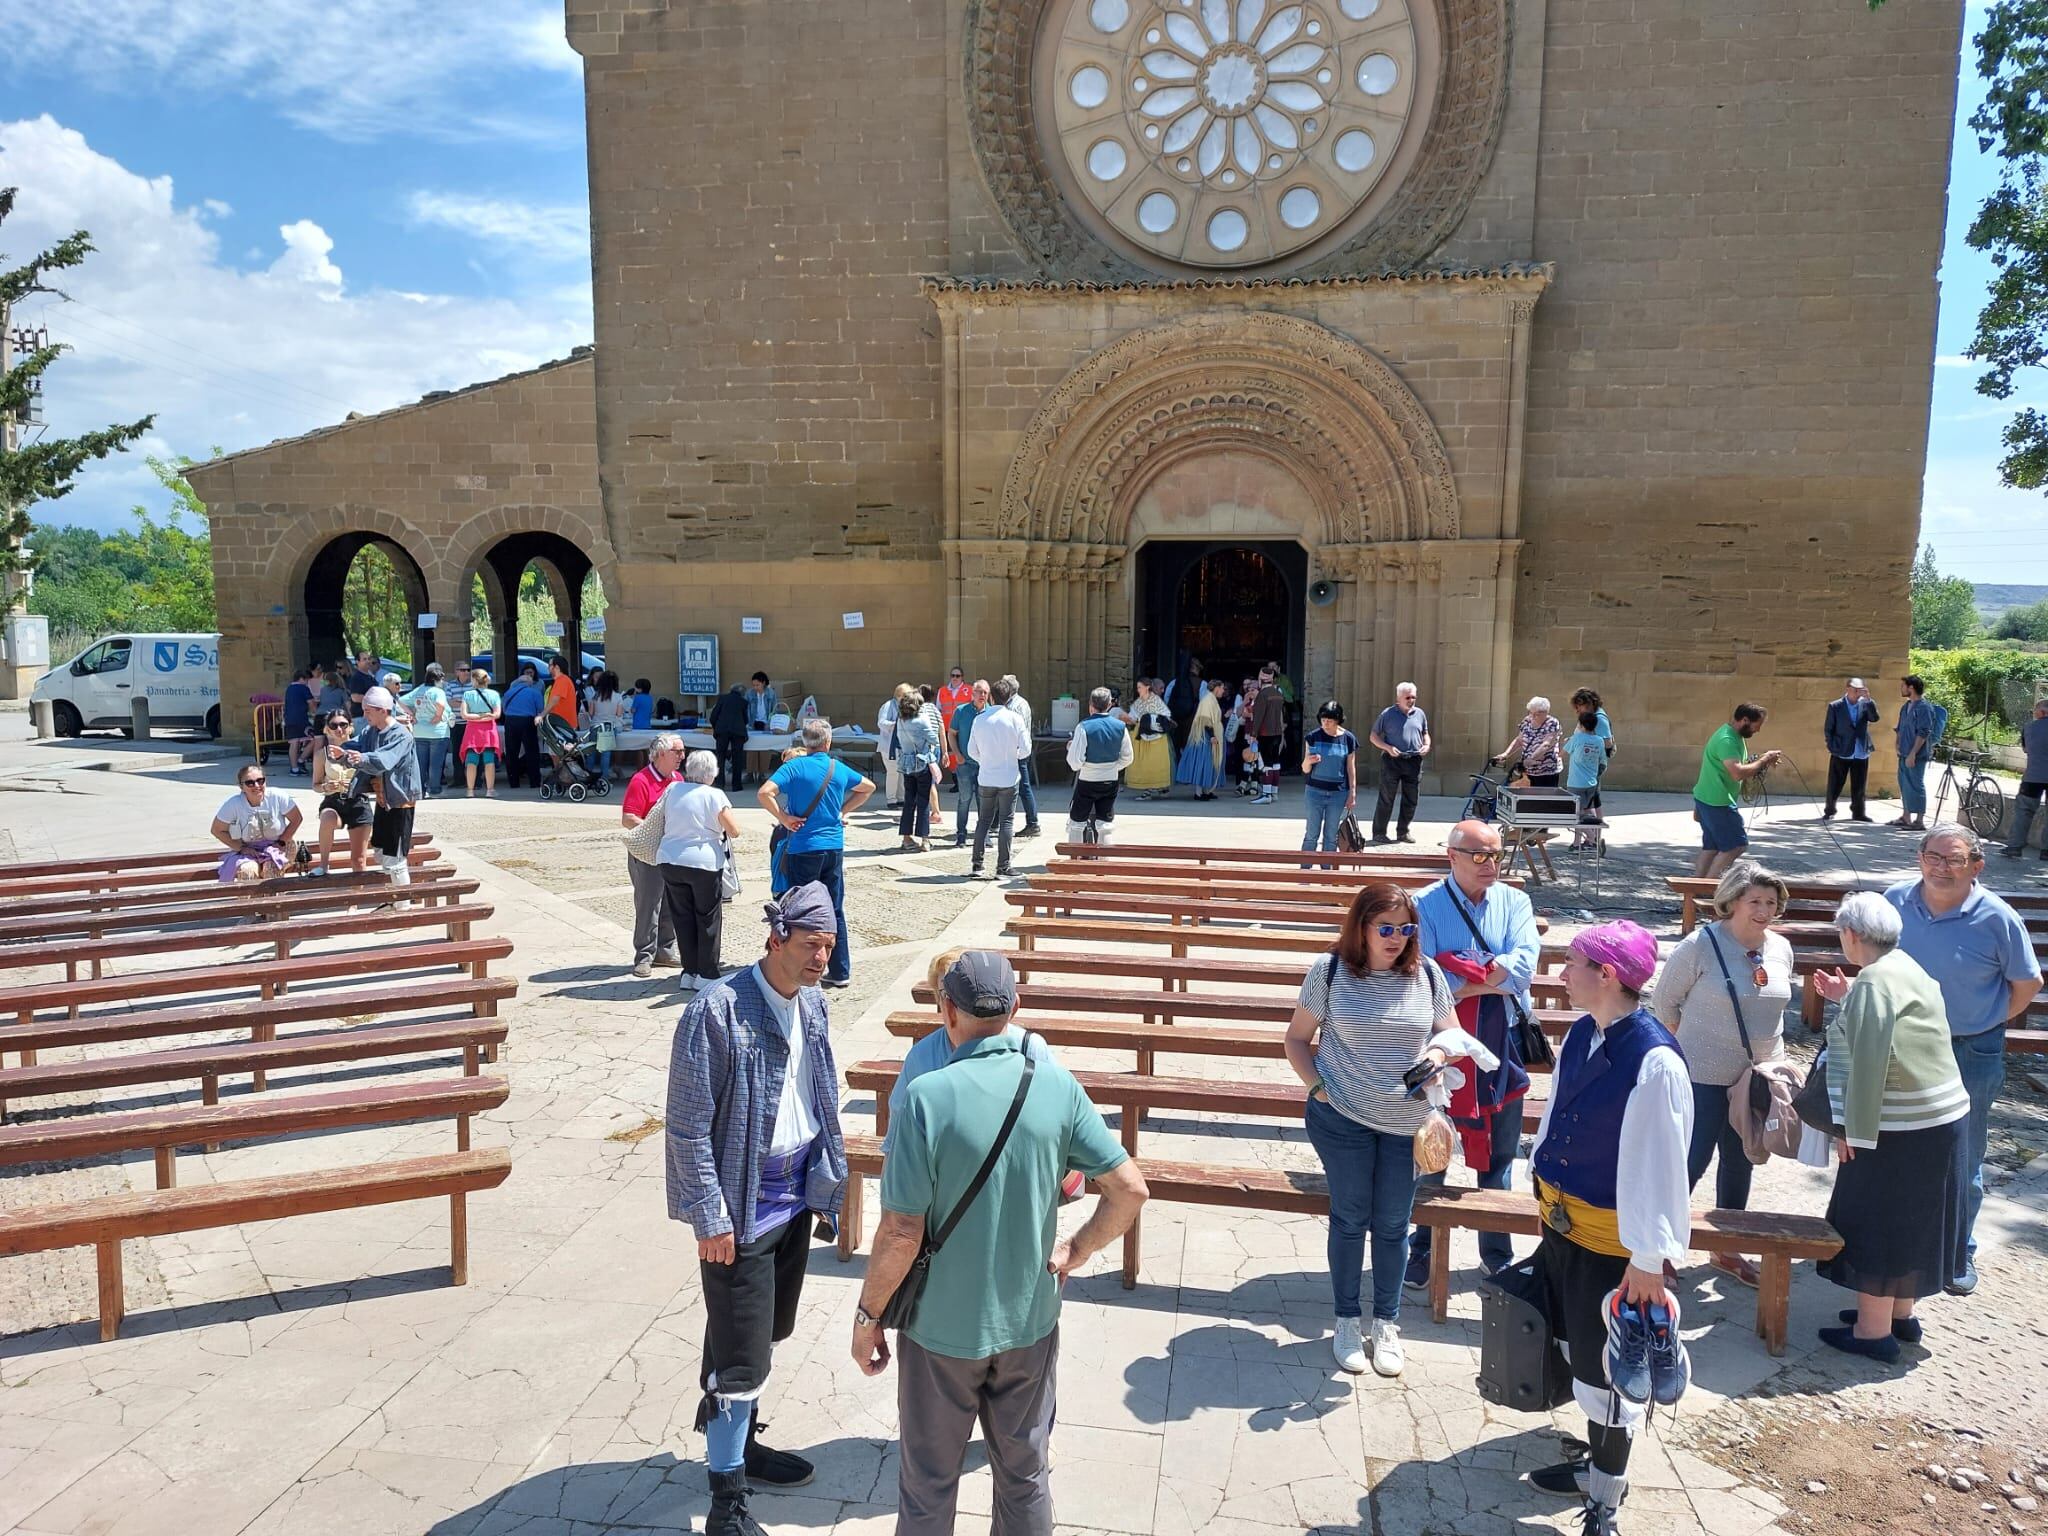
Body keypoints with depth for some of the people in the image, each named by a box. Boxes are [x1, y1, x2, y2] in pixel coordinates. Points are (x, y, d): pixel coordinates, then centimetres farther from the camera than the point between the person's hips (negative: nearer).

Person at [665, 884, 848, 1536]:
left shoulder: (813, 1005, 2)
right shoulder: (717, 1010, -21)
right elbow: (688, 1127, -17)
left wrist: (825, 1183, 11)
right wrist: (711, 1219, -16)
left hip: (796, 1198, 7)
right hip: (743, 1207, -7)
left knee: (766, 1336, 22)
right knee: (741, 1357, 1)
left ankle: (739, 1443, 44)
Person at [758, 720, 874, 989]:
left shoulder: (795, 767, -8)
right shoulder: (839, 769, 6)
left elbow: (764, 793, -21)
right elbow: (868, 788, 23)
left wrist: (784, 817, -10)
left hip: (804, 848, -4)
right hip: (835, 847, 4)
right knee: (835, 911, 11)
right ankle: (840, 971, 16)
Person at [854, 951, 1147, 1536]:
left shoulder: (927, 1096, -22)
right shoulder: (1057, 1086, -12)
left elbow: (902, 1232, -20)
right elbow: (1130, 1188, -10)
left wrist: (868, 1315, -6)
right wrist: (1074, 1253, 4)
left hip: (942, 1328, -3)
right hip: (1030, 1322, 3)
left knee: (928, 1484, 19)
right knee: (1025, 1475, 23)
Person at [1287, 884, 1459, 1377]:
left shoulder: (1426, 974, -2)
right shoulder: (1330, 971, -8)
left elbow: (1452, 1033, 9)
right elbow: (1298, 1038, 1)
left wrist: (1438, 1052, -13)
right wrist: (1317, 1085, -11)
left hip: (1407, 1122, 2)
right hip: (1342, 1117, -2)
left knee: (1393, 1224, 11)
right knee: (1350, 1218, 10)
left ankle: (1387, 1322, 30)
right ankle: (1346, 1320, 28)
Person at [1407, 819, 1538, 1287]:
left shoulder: (1514, 902, 1)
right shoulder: (1425, 905, -9)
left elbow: (1524, 962, -16)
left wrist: (1461, 979, -21)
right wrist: (1493, 980, -17)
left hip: (1501, 1048, 3)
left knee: (1499, 1154, 15)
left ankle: (1497, 1254, 32)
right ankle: (1422, 1250, 27)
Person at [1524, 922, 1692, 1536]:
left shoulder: (1655, 1061, -26)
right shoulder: (1580, 1033, -2)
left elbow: (1659, 1164, -21)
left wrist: (1648, 1259, -16)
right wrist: (1547, 1198, 18)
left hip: (1610, 1241, -7)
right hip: (1560, 1222, 7)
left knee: (1605, 1369, 9)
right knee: (1581, 1352, 22)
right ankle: (1596, 1462, 42)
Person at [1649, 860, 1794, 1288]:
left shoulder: (1780, 948, 2)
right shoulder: (1700, 945, -16)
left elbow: (1775, 1006, 16)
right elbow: (1664, 1003, -7)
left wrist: (1774, 1060, 13)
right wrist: (1690, 1045, -2)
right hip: (1704, 1076, -6)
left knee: (1740, 1162, 17)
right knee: (1693, 1160, -1)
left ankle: (1726, 1249, 34)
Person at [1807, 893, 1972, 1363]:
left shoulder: (1874, 982, -21)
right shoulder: (1907, 968, 9)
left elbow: (1868, 1064, -24)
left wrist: (1852, 1130, -18)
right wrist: (1847, 998, 20)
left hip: (1901, 1130, -9)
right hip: (1942, 1118, 9)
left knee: (1876, 1223, 3)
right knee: (1908, 1222, 20)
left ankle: (1874, 1331, 12)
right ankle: (1901, 1314, 34)